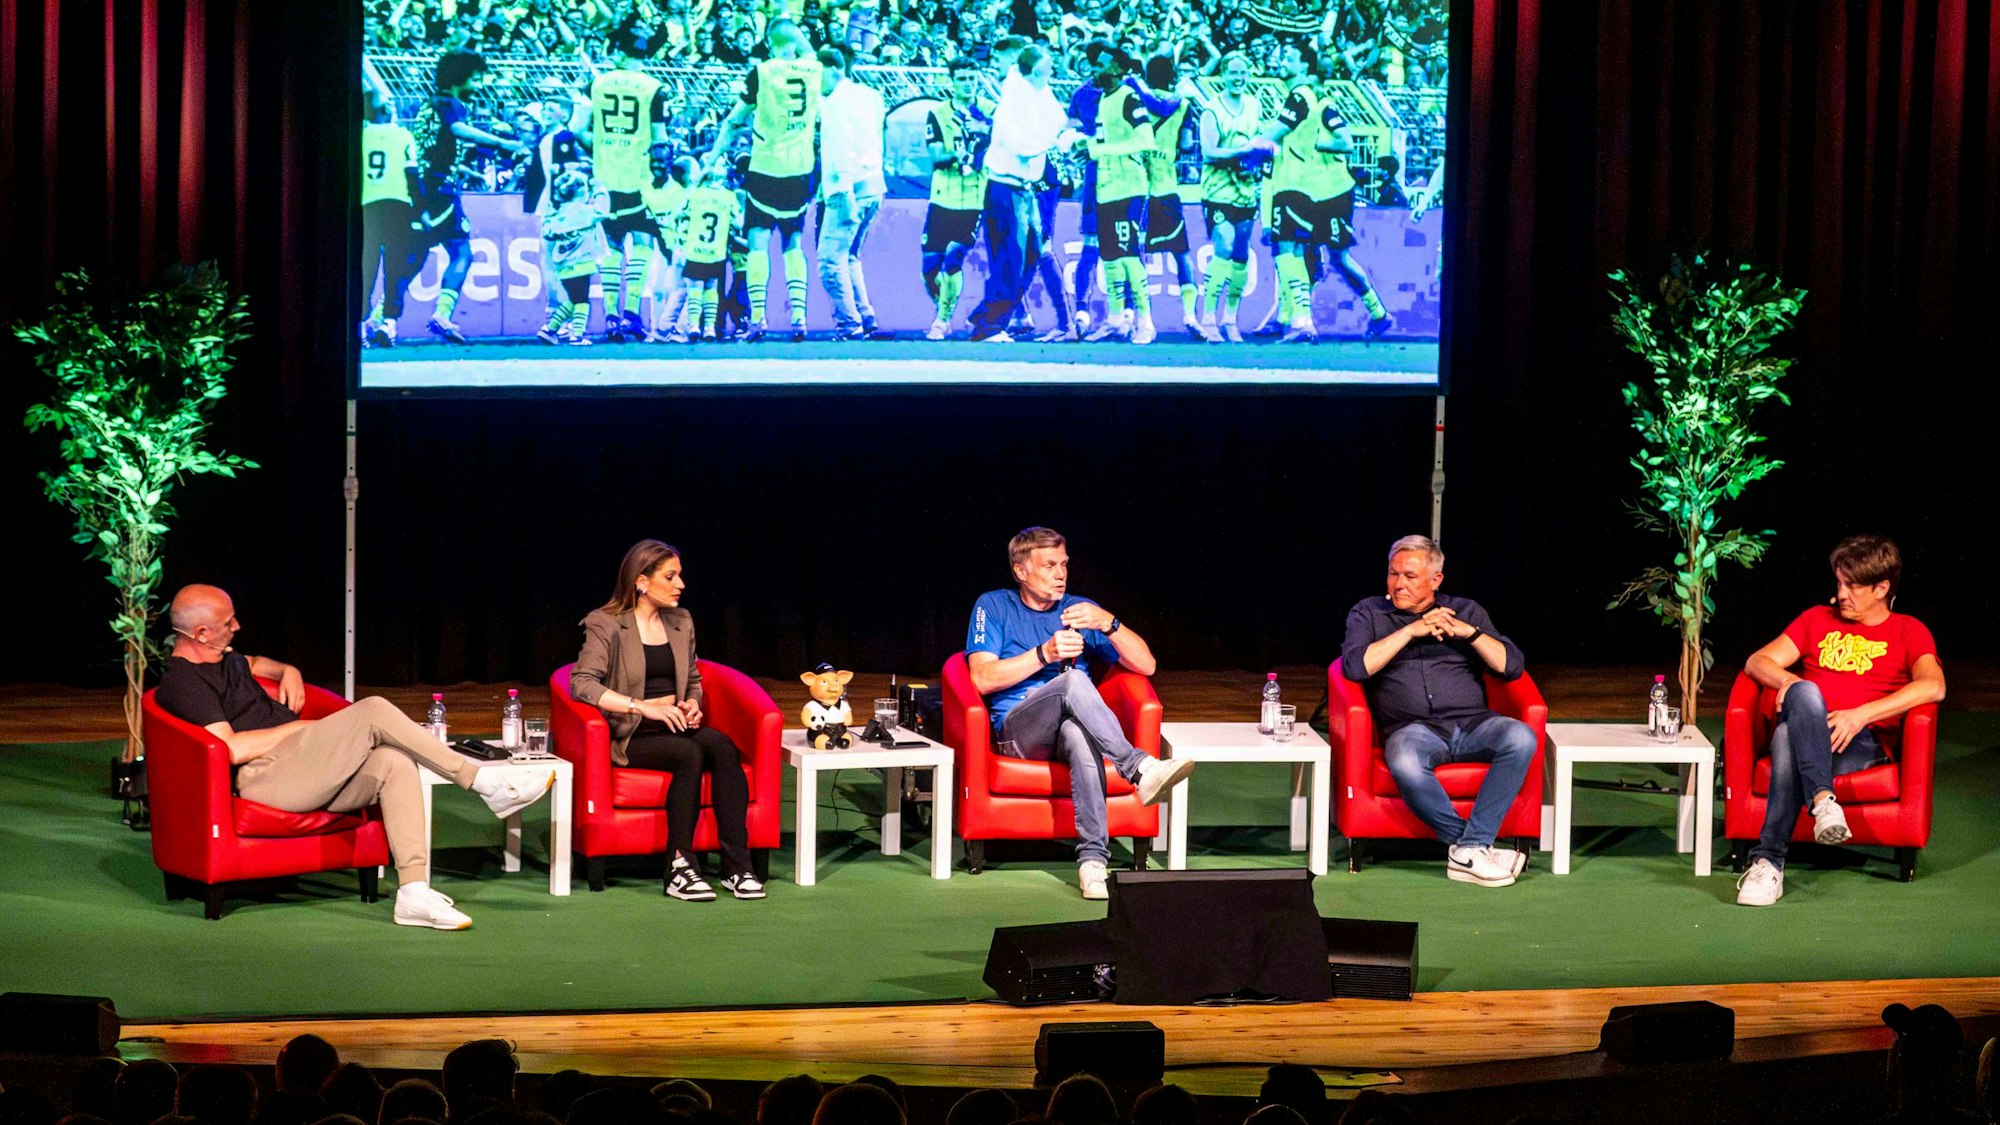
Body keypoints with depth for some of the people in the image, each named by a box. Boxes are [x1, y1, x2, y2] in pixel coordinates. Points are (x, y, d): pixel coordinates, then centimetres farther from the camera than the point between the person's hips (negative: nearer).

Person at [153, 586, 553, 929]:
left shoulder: (221, 658, 22)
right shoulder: (182, 682, -9)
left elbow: (254, 663, 48)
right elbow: (231, 749, -20)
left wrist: (287, 671, 25)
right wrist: (294, 728, -8)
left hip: (301, 772, 10)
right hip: (263, 776, -10)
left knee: (395, 763, -14)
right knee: (374, 712, -21)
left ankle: (414, 892, -21)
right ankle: (486, 784, -15)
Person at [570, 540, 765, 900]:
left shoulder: (681, 623, 16)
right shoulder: (606, 625, -4)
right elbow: (582, 683, -17)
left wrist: (692, 703, 4)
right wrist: (644, 707, -25)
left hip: (675, 727, 5)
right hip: (630, 735, -5)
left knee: (722, 745, -27)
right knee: (690, 754, -34)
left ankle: (737, 866, -33)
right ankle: (679, 868, -32)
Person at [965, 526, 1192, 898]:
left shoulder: (1080, 609, 19)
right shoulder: (993, 606, 13)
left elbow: (1145, 665, 9)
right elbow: (983, 678, -4)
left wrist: (1109, 624, -8)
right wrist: (1045, 654, -13)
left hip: (1071, 723, 2)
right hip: (1017, 729, -2)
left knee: (1078, 733, -40)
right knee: (1073, 680, -34)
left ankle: (1093, 857, -49)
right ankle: (1140, 769, -48)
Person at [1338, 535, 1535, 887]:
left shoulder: (1465, 611, 19)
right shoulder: (1368, 613, 16)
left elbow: (1511, 666, 10)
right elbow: (1355, 667, -3)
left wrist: (1470, 632, -5)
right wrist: (1412, 630, -5)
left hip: (1472, 723, 2)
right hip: (1413, 728, -2)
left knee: (1521, 738, -32)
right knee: (1406, 764, -39)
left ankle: (1469, 849, -32)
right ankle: (1474, 848, -27)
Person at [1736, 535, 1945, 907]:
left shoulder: (1908, 631, 15)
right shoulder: (1818, 619, 28)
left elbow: (1933, 686, -6)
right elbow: (1758, 661, 20)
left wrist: (1861, 714, -17)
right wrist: (1787, 681, -6)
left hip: (1863, 742, -3)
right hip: (1807, 732, 3)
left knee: (1787, 738, -39)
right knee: (1804, 692, -37)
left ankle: (1768, 861, -48)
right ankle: (1822, 800, -56)